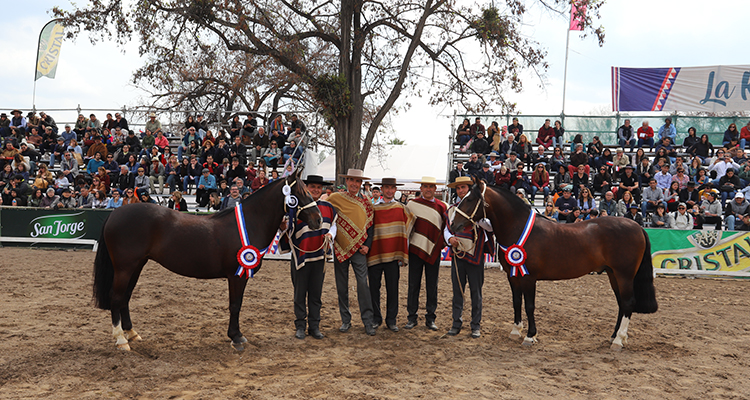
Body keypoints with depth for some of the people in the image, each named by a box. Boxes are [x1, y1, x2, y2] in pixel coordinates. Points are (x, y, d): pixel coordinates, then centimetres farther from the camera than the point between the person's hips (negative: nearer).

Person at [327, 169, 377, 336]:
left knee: (363, 283, -7)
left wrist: (367, 245, 1)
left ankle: (368, 321, -1)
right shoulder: (335, 198, 2)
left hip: (359, 249, 0)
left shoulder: (366, 202, 7)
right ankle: (345, 320, 18)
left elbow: (370, 225, 10)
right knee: (342, 286, 7)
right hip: (340, 248, 0)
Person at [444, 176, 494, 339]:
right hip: (457, 254, 3)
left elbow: (490, 227, -11)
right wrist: (449, 238, -6)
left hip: (475, 255, -3)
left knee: (476, 291, 4)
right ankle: (457, 323, 17)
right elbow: (446, 228, 15)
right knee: (457, 290, 8)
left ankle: (476, 325, 14)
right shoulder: (452, 209, 11)